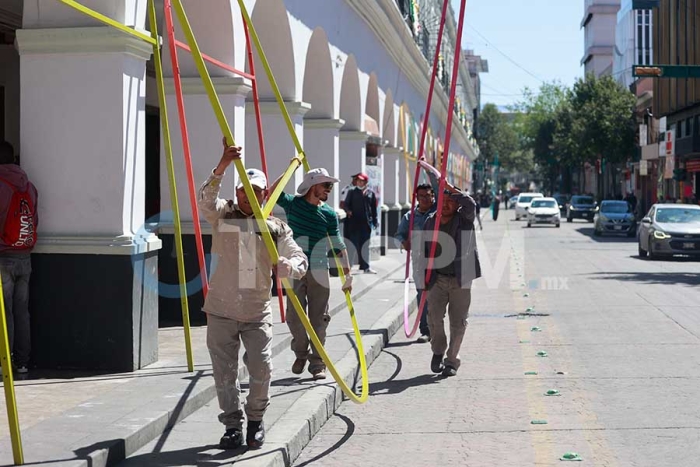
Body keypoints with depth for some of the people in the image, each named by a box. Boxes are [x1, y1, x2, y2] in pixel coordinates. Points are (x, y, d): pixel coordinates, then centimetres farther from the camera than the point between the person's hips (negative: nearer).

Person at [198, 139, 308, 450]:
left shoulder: (276, 227, 5)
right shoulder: (223, 215, 3)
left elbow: (300, 262, -1)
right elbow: (205, 200, -19)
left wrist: (285, 266, -25)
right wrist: (221, 169, -34)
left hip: (257, 311, 0)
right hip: (221, 309, 0)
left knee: (261, 368, -6)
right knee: (225, 372, 3)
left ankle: (256, 421, 18)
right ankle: (233, 426, 18)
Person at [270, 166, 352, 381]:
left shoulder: (329, 213, 3)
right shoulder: (293, 203, 0)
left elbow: (338, 246, 6)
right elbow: (272, 192, -15)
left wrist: (347, 274, 4)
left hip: (319, 272, 1)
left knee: (318, 319, 2)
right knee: (295, 316, 3)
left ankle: (317, 363, 11)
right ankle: (300, 353, 26)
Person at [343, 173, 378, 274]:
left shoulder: (371, 193, 8)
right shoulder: (352, 192, 6)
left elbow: (374, 208, 10)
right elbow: (346, 204, 4)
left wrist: (375, 221, 7)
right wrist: (348, 210, -17)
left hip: (366, 223, 2)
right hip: (354, 222, -2)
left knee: (365, 246, 8)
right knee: (354, 244, 0)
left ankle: (365, 266, 13)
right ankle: (349, 264, 6)